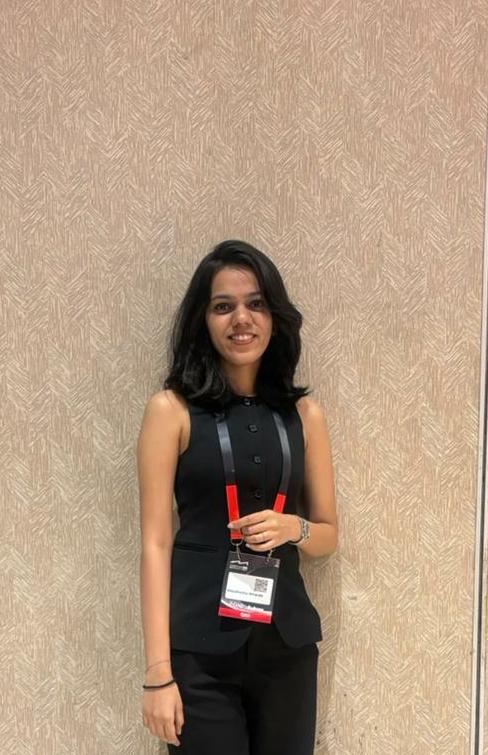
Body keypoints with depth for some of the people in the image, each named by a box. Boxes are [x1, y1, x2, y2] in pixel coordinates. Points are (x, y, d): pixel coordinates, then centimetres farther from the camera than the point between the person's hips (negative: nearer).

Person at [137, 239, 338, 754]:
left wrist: (291, 528, -11)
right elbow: (156, 543, -7)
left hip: (287, 642, 4)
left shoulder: (304, 413, 5)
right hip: (199, 646, -3)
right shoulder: (172, 409, -5)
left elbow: (327, 535, 12)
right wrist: (157, 672, -11)